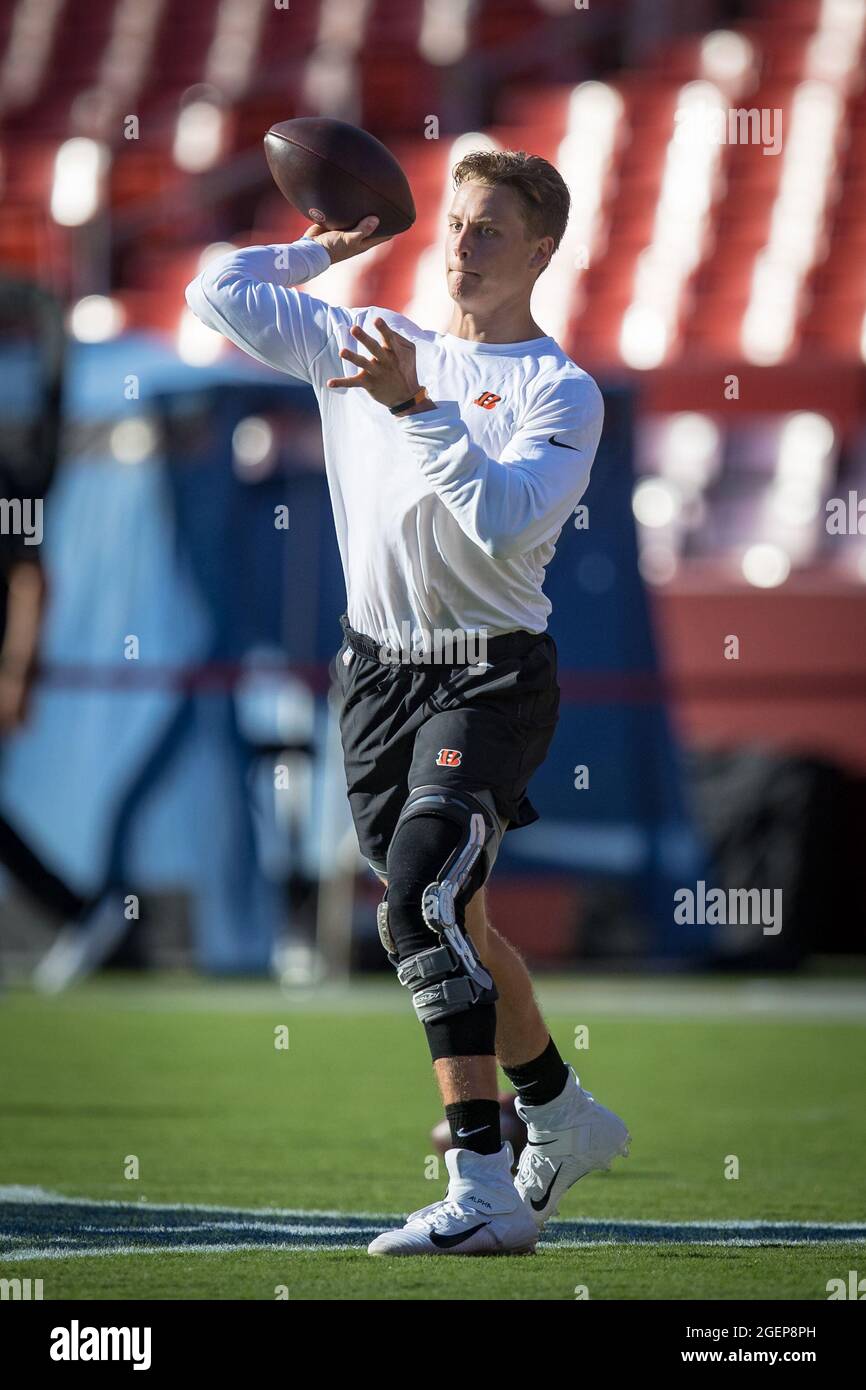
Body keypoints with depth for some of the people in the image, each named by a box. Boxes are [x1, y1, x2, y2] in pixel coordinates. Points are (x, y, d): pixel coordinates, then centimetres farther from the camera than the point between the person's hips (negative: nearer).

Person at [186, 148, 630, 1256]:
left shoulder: (563, 393, -6)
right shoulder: (368, 342, 11)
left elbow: (505, 519, -23)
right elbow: (218, 291, 15)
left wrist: (416, 408, -28)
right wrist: (328, 248, 17)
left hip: (491, 676, -6)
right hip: (379, 670, 6)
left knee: (423, 895, -25)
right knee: (438, 923, 14)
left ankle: (483, 1184, -28)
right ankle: (562, 1118, 36)